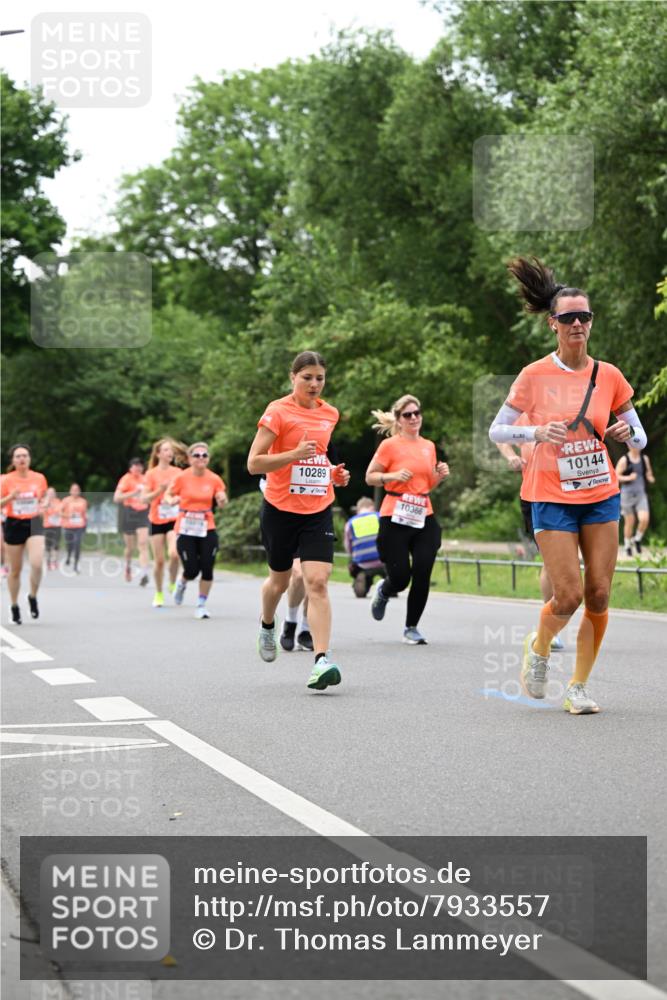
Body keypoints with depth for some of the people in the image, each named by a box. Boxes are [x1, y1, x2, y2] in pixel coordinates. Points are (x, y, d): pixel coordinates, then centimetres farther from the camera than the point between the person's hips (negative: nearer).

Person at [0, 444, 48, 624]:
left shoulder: (39, 478, 0)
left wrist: (43, 507, -6)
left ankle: (33, 597, 7)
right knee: (15, 570, 7)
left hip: (34, 524, 0)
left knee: (37, 564, -20)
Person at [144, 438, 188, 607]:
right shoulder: (151, 474, -3)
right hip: (157, 521, -1)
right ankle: (159, 594, 20)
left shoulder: (178, 472, 4)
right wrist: (161, 490, -21)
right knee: (159, 560, 3)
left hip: (174, 519, 1)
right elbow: (145, 497, -8)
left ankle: (172, 584, 5)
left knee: (174, 553, -21)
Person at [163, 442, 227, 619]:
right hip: (186, 529, -2)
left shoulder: (214, 479, 0)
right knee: (192, 571, -8)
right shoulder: (181, 477, -5)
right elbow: (167, 495, 5)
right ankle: (182, 584, 29)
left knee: (207, 569, -5)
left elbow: (221, 503, 7)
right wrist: (171, 500, -18)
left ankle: (201, 605, 11)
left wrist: (222, 500, -16)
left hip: (207, 529, 2)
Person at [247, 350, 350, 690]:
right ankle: (267, 625, 48)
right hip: (280, 509, -3)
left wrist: (333, 473, 8)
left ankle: (321, 660, -19)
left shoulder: (330, 413, 8)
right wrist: (294, 454, -26)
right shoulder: (278, 411, -10)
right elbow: (253, 463, -13)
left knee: (317, 582, -12)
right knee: (280, 580, 14)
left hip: (318, 510, 3)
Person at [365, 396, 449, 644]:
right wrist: (393, 476, -16)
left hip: (424, 518, 4)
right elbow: (370, 477, -1)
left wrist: (440, 475, 2)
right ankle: (383, 591, 32)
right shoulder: (390, 445, -4)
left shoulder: (429, 446, 12)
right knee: (400, 578, -5)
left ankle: (411, 628, 11)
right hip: (395, 519, -4)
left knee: (422, 576, -6)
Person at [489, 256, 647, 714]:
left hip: (602, 495, 3)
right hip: (553, 499, -3)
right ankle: (538, 646, 23)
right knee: (569, 595, -9)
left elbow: (640, 439, 10)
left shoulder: (609, 376, 2)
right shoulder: (535, 376, -5)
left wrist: (627, 431, -14)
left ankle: (579, 688, 12)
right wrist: (537, 432, -19)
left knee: (599, 595, -1)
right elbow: (497, 431, -1)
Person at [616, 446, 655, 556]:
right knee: (629, 522, 3)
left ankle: (637, 540, 10)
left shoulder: (645, 459, 7)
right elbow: (616, 476, -6)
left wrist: (651, 479, -8)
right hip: (627, 494, -3)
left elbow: (649, 475, 15)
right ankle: (628, 546, 23)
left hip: (641, 494, 3)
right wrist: (628, 478, -21)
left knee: (644, 519, -16)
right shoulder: (624, 460, -6)